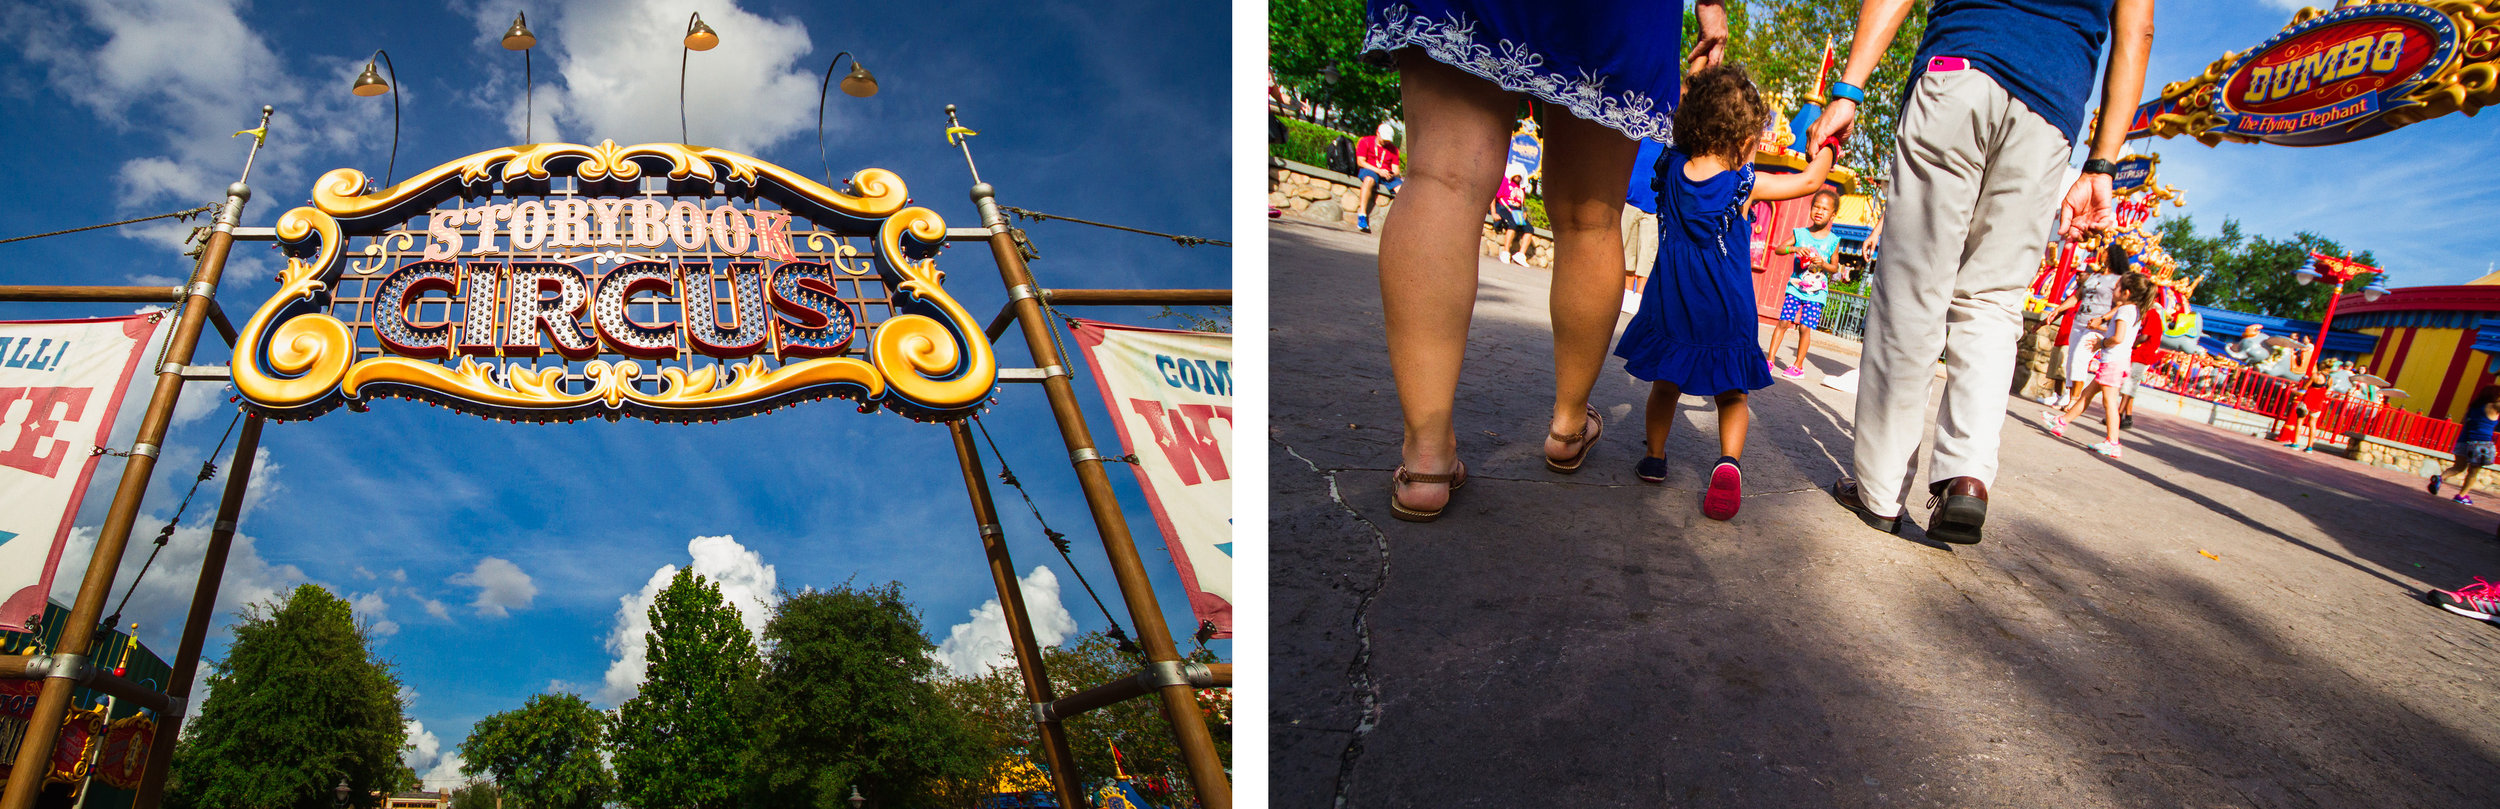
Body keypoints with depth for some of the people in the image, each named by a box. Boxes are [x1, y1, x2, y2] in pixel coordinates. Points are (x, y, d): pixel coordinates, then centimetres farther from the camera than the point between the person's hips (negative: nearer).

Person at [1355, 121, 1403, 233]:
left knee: (1402, 188, -25)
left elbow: (1395, 168, 14)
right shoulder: (1365, 141, 8)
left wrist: (1392, 174, -13)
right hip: (1369, 170, -4)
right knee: (1369, 179, -41)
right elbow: (1360, 161, -4)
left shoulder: (1393, 149, 21)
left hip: (1387, 175, 4)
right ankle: (1362, 215, -46)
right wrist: (1378, 171, -14)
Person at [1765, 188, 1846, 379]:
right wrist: (1794, 249, -21)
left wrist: (1823, 264, -15)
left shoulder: (1833, 241, 1)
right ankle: (1770, 360, 4)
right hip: (1795, 286, 1)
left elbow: (1834, 268, 6)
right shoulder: (1800, 233, 2)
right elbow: (1778, 249, -3)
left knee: (1805, 327, -5)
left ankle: (1798, 366, 7)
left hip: (1816, 292, -1)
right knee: (1784, 322, -5)